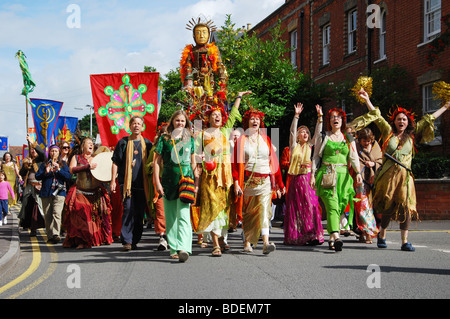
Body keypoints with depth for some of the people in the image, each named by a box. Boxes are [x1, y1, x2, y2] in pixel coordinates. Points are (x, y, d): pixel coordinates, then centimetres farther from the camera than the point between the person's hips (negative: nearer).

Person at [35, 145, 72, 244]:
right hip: (46, 193, 2)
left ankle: (56, 234, -27)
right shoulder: (44, 164, 15)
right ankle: (50, 236, 8)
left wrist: (59, 169, -11)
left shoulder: (63, 164, 13)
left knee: (57, 213, -18)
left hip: (59, 192, -2)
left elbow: (69, 176, 1)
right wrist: (46, 172, -11)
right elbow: (37, 176, 7)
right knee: (47, 216, 1)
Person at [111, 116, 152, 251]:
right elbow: (115, 162, 8)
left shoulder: (147, 144, 12)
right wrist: (113, 180, 0)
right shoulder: (123, 142, 8)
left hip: (142, 183, 2)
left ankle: (135, 241, 13)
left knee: (140, 213, 3)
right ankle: (126, 241, -13)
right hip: (126, 183, -2)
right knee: (128, 210, -14)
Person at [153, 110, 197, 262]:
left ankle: (184, 248, -25)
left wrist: (196, 180, 9)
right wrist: (157, 182, -4)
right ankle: (174, 249, 13)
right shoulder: (164, 139, 6)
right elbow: (157, 161, 4)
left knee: (183, 215, -14)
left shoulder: (190, 139, 12)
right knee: (170, 216, 5)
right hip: (169, 180, 1)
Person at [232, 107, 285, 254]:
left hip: (265, 180, 0)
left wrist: (279, 183, 9)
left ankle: (266, 243, -24)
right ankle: (247, 242, 20)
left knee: (264, 209, -14)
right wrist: (236, 183, -9)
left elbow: (273, 161, 12)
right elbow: (237, 162, 1)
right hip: (248, 180, 0)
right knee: (248, 212, 6)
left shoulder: (265, 139, 11)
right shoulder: (242, 140, 6)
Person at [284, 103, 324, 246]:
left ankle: (313, 235, -7)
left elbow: (318, 133, 6)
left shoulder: (310, 146, 13)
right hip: (295, 179, -1)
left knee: (311, 206, -6)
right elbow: (292, 131, -3)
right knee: (296, 208, 0)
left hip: (308, 179, 1)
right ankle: (295, 236, 3)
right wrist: (296, 116, -13)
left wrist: (320, 117, -4)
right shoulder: (294, 146, 9)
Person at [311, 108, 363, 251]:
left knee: (340, 207, 0)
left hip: (343, 175, 3)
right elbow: (316, 157, 11)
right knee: (332, 206, -17)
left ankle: (331, 238, 9)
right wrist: (313, 175, 2)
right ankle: (336, 237, -30)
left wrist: (358, 173, -9)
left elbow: (354, 157, 7)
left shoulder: (348, 138, 15)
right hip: (326, 175, -3)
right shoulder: (323, 137, 11)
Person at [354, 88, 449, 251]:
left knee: (406, 207, -5)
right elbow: (377, 116, 6)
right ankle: (382, 235, 21)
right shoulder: (388, 132, 9)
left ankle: (405, 242, -2)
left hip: (405, 176, 2)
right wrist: (367, 100, 0)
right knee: (389, 207, -2)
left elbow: (428, 120, 19)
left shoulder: (411, 135, 14)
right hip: (388, 175, -2)